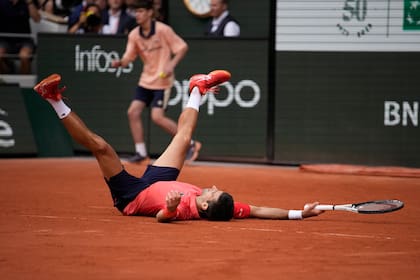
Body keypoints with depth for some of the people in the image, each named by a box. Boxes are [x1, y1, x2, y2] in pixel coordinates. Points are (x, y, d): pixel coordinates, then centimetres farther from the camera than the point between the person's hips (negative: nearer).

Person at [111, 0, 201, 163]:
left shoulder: (163, 30, -15)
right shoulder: (134, 35, 0)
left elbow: (183, 47, -10)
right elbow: (128, 58, -1)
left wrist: (171, 64, -24)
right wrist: (119, 63, -23)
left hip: (162, 81, -6)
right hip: (146, 80, 6)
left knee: (157, 117, -15)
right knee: (133, 112, -4)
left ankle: (190, 144, -1)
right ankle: (141, 152, 7)